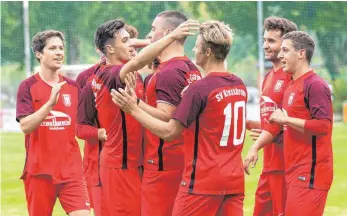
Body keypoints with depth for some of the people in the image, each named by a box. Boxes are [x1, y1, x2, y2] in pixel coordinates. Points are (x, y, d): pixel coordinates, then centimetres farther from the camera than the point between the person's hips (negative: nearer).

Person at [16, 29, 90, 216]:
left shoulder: (73, 86, 8)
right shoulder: (28, 86, -3)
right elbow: (25, 126, -15)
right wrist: (50, 103, -26)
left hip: (71, 170, 2)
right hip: (39, 171, -2)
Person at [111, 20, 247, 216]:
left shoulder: (199, 89, -14)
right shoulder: (239, 86, 6)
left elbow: (169, 132, -13)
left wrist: (134, 110, -6)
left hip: (203, 181, -6)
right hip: (235, 180, 6)